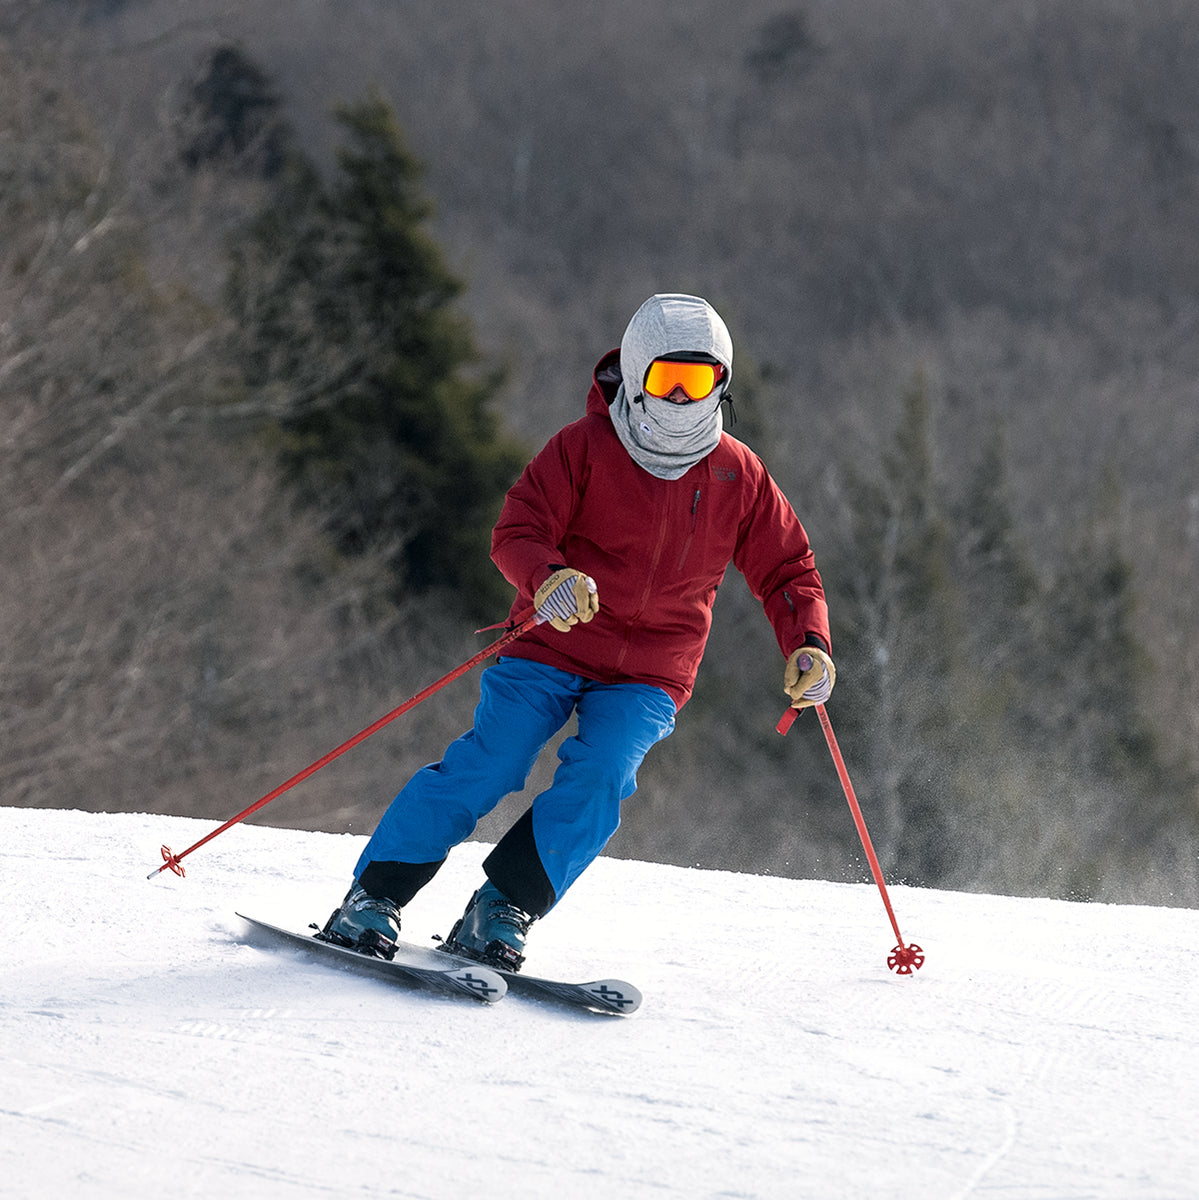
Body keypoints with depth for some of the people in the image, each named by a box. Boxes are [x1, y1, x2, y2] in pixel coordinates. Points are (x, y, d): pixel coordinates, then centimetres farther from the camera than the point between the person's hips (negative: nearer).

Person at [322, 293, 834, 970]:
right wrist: (547, 579, -36)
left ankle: (505, 908, -19)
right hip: (552, 647, -2)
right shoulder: (586, 447, -6)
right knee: (484, 768, -16)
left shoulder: (739, 477, 2)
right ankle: (375, 894, -6)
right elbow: (518, 533, -13)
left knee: (600, 775, -24)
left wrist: (809, 646, -9)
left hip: (650, 675, 2)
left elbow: (788, 571, 10)